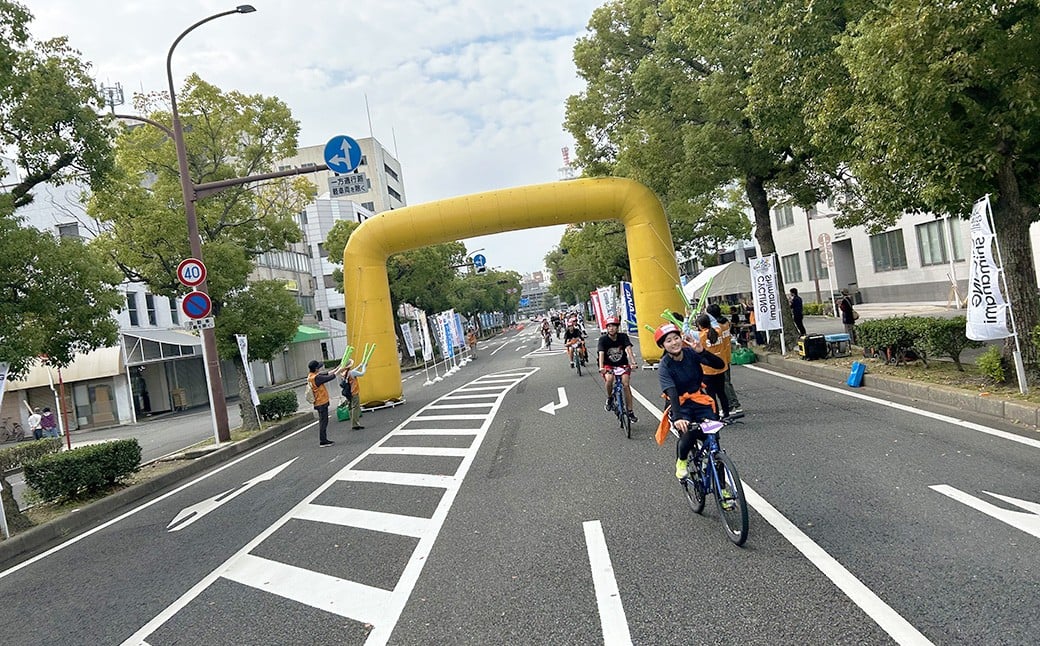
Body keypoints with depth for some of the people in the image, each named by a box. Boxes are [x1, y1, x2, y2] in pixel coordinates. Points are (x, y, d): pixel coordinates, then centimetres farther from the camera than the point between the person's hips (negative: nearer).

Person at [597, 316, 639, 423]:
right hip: (609, 365, -1)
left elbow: (629, 350, -22)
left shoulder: (623, 337, -11)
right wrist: (601, 368, -41)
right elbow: (601, 354, -25)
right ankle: (609, 399, -3)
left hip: (622, 364, 1)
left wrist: (633, 363, -39)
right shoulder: (603, 339, -14)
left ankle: (630, 411, -7)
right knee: (609, 379, -31)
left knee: (625, 384, -18)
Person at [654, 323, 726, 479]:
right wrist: (677, 418, -42)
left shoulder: (691, 353, -6)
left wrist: (701, 351, -32)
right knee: (688, 435, -28)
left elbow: (719, 364, -15)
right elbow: (672, 393, -27)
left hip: (700, 401, 3)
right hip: (680, 405, -3)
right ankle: (681, 461, 8)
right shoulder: (664, 366, -14)